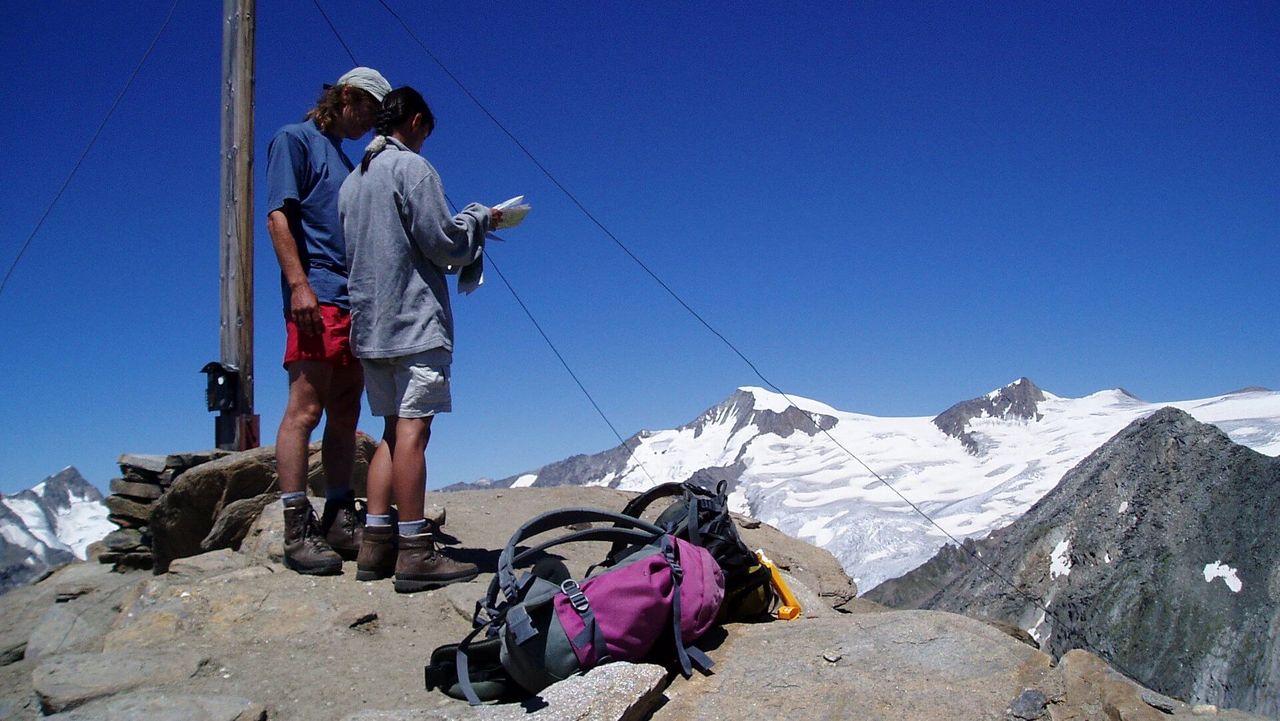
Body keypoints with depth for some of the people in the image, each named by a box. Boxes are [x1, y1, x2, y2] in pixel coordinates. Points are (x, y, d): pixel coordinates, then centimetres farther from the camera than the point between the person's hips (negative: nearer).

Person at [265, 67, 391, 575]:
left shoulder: (345, 161, 27)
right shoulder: (296, 139, 4)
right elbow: (278, 215, -7)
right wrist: (299, 284, -18)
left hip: (355, 303, 8)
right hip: (316, 298, -8)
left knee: (345, 415, 7)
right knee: (305, 409, -10)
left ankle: (339, 521, 12)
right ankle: (298, 531, -8)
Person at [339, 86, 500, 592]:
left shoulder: (353, 180, 19)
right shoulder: (412, 167, -5)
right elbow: (442, 242, -11)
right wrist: (479, 219, 7)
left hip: (369, 322, 8)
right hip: (415, 320, -8)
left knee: (394, 429, 11)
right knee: (413, 428, -10)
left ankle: (376, 542, 8)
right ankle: (415, 552, -10)